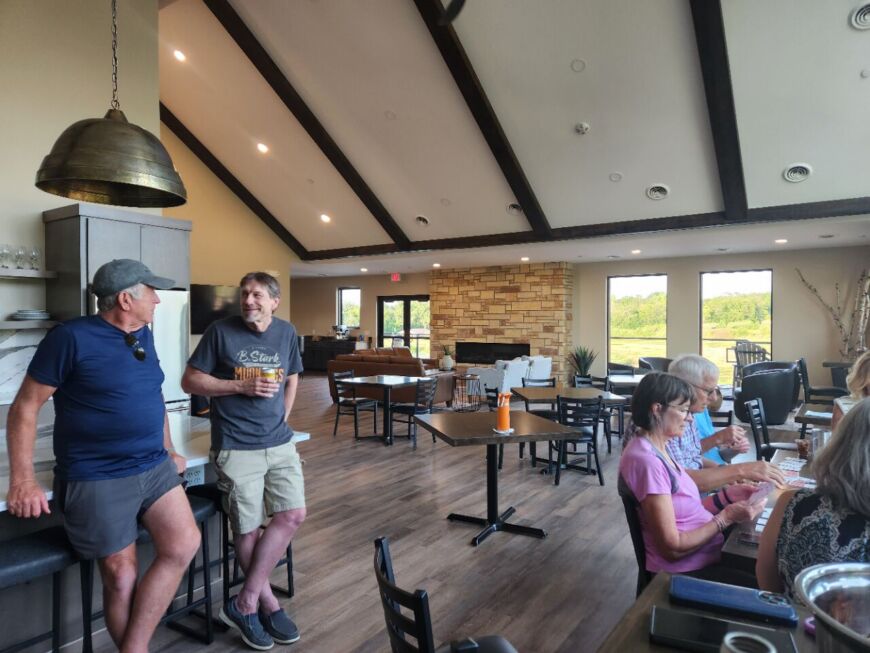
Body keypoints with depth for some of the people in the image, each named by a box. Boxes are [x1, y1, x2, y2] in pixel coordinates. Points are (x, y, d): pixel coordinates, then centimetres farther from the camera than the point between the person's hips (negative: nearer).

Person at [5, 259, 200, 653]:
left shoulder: (143, 336, 10)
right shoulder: (71, 338, -11)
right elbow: (25, 407, -7)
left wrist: (168, 451, 20)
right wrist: (23, 481, -11)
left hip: (155, 467, 6)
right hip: (97, 479, -6)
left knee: (183, 546, -9)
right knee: (121, 577, 0)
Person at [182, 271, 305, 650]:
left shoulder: (286, 333, 5)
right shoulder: (220, 331, -7)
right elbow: (189, 381, -5)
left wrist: (282, 419, 10)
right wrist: (241, 386, -15)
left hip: (280, 444, 5)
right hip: (236, 448, -4)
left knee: (292, 515, -1)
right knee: (248, 529, 3)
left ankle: (245, 603, 13)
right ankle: (268, 604, 24)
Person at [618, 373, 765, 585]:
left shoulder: (659, 448, 4)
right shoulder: (647, 461, -25)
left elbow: (687, 509, 7)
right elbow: (672, 548, -22)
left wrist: (727, 495, -3)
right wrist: (727, 517, -17)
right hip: (688, 570, -9)